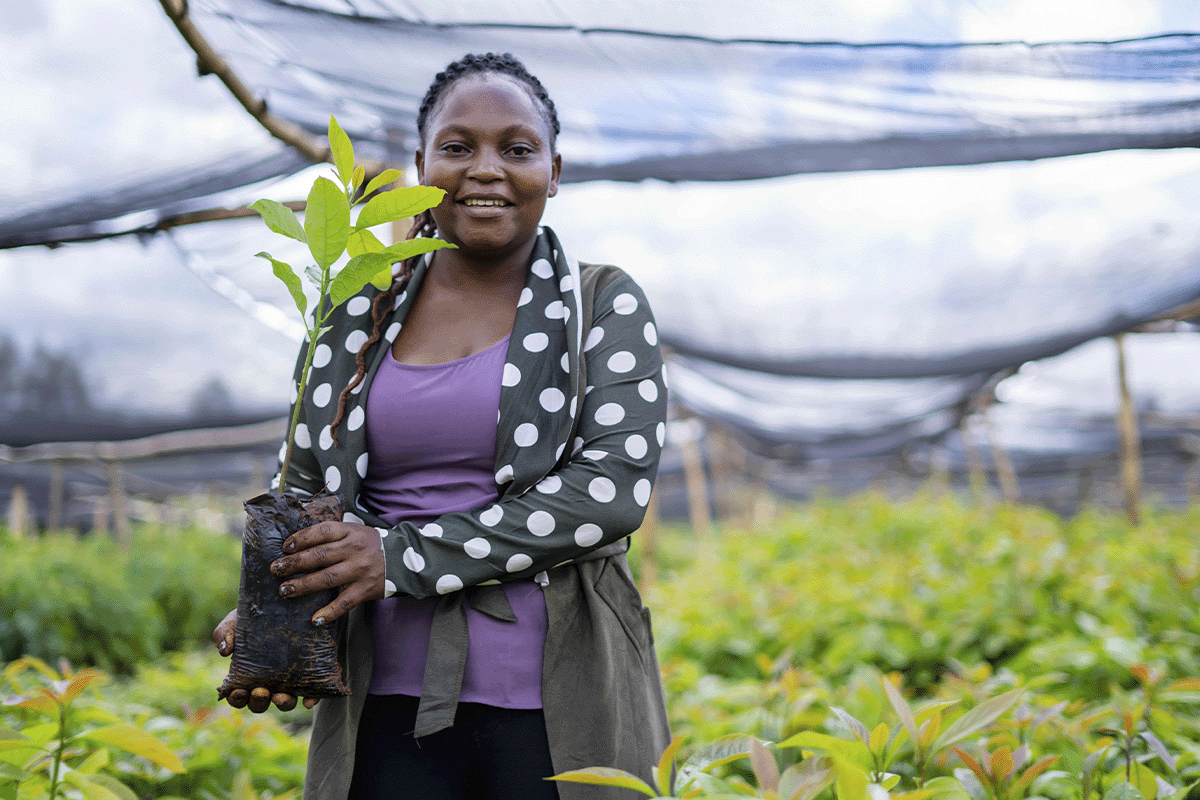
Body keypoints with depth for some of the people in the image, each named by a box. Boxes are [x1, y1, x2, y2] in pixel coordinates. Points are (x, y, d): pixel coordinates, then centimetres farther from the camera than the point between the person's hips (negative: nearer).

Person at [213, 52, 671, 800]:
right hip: (392, 703, 3)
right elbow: (303, 490, 14)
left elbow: (614, 490, -13)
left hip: (554, 706, -2)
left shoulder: (606, 308, -1)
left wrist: (402, 555, -18)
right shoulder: (358, 315, 8)